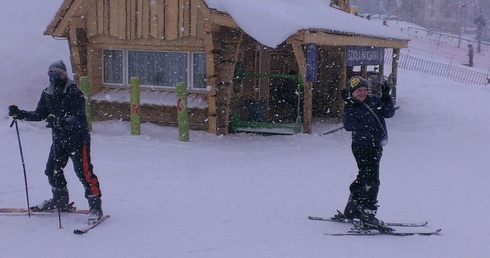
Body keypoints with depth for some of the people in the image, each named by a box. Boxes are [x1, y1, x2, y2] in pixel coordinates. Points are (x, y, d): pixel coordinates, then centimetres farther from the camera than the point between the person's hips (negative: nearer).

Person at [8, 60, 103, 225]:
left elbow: (77, 119, -26)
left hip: (78, 139, -7)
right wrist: (19, 114, -1)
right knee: (53, 170, 12)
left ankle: (96, 207, -6)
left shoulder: (75, 94, -16)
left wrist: (59, 120, -42)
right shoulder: (47, 94, 5)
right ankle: (60, 201, 34)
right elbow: (39, 114, 10)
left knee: (83, 172, -11)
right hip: (59, 139, 7)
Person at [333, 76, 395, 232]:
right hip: (363, 147, -8)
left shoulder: (374, 101, 10)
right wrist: (349, 105, -27)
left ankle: (350, 211, 32)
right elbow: (349, 126, -21)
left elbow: (389, 113, 5)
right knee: (371, 181, -13)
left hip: (376, 146, 8)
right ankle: (367, 217, -11)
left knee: (363, 178, 18)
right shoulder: (351, 107, -7)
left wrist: (386, 97, -7)